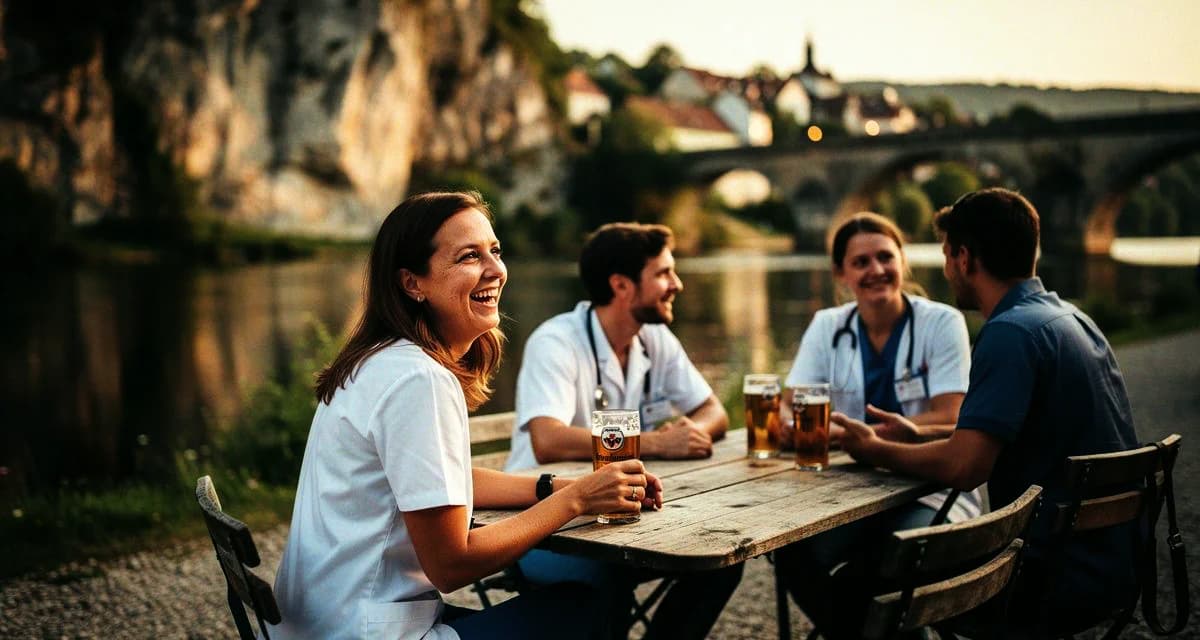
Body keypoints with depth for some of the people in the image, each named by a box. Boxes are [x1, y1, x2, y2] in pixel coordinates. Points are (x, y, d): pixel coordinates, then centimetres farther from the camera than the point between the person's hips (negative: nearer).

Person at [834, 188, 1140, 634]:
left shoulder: (1011, 333, -20)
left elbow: (964, 467, -25)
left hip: (1064, 577, -9)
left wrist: (876, 452, -8)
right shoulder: (1069, 316, 10)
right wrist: (918, 435, 18)